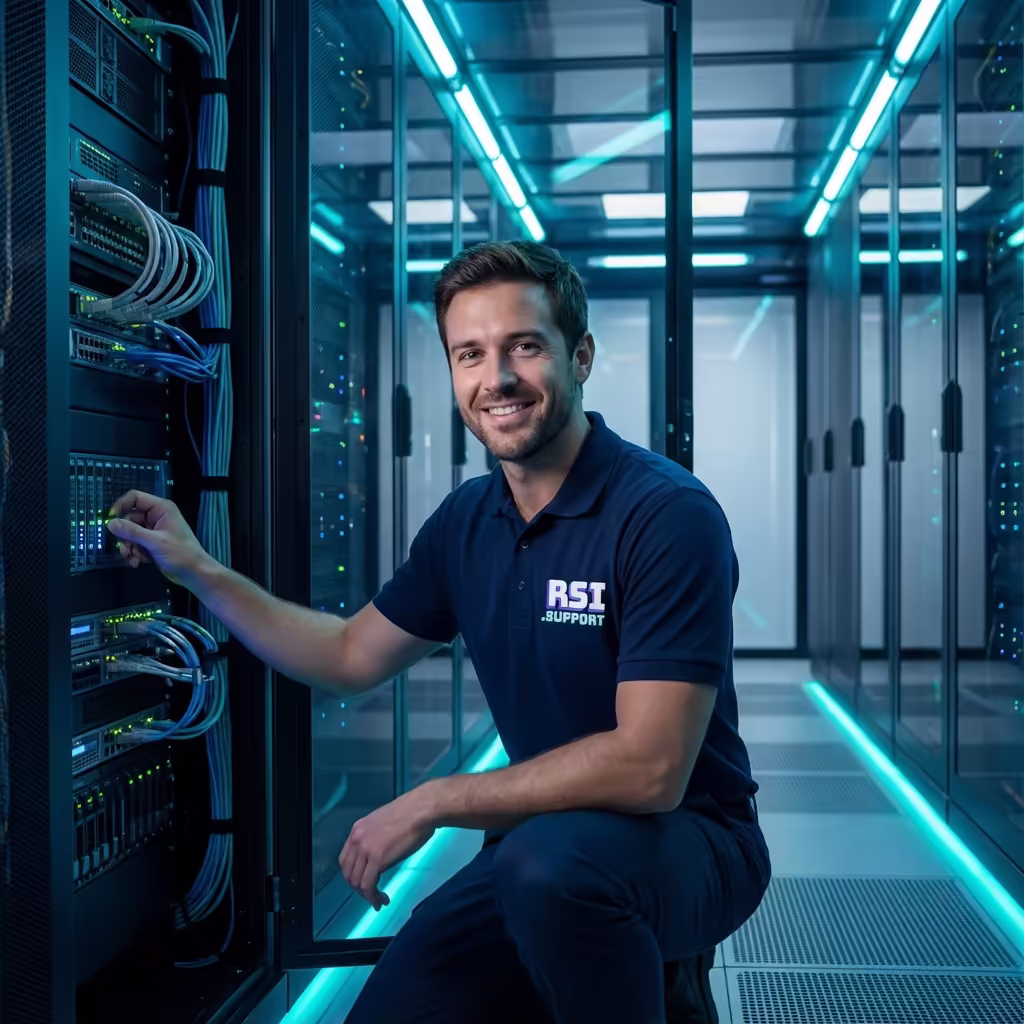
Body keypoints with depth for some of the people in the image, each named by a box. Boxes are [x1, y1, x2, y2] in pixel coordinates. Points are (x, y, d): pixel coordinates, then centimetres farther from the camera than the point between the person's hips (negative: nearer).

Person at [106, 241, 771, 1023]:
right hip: (544, 836, 7)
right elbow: (353, 656, 17)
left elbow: (649, 768, -26)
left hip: (688, 835, -6)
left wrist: (435, 802, -20)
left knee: (549, 862, -36)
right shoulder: (467, 520, 3)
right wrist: (198, 571, 12)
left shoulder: (668, 514, -20)